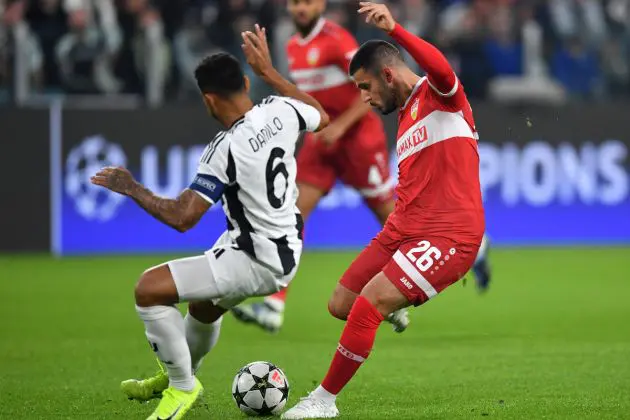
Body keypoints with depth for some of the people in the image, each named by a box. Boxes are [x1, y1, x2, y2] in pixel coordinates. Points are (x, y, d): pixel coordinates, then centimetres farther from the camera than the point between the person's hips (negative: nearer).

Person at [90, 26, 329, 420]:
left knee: (150, 288, -11)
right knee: (203, 306, 33)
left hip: (255, 262, -9)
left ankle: (182, 387, 3)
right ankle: (180, 374, 58)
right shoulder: (281, 110, -8)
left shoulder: (226, 150, -26)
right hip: (288, 250, 9)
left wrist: (132, 188, -11)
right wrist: (269, 72, 20)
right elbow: (322, 117, 17)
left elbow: (182, 217, -25)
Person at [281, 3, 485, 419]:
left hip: (448, 236, -9)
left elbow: (442, 70, -33)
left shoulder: (439, 96, -7)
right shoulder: (406, 117, 21)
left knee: (367, 306, -16)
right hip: (404, 229, 9)